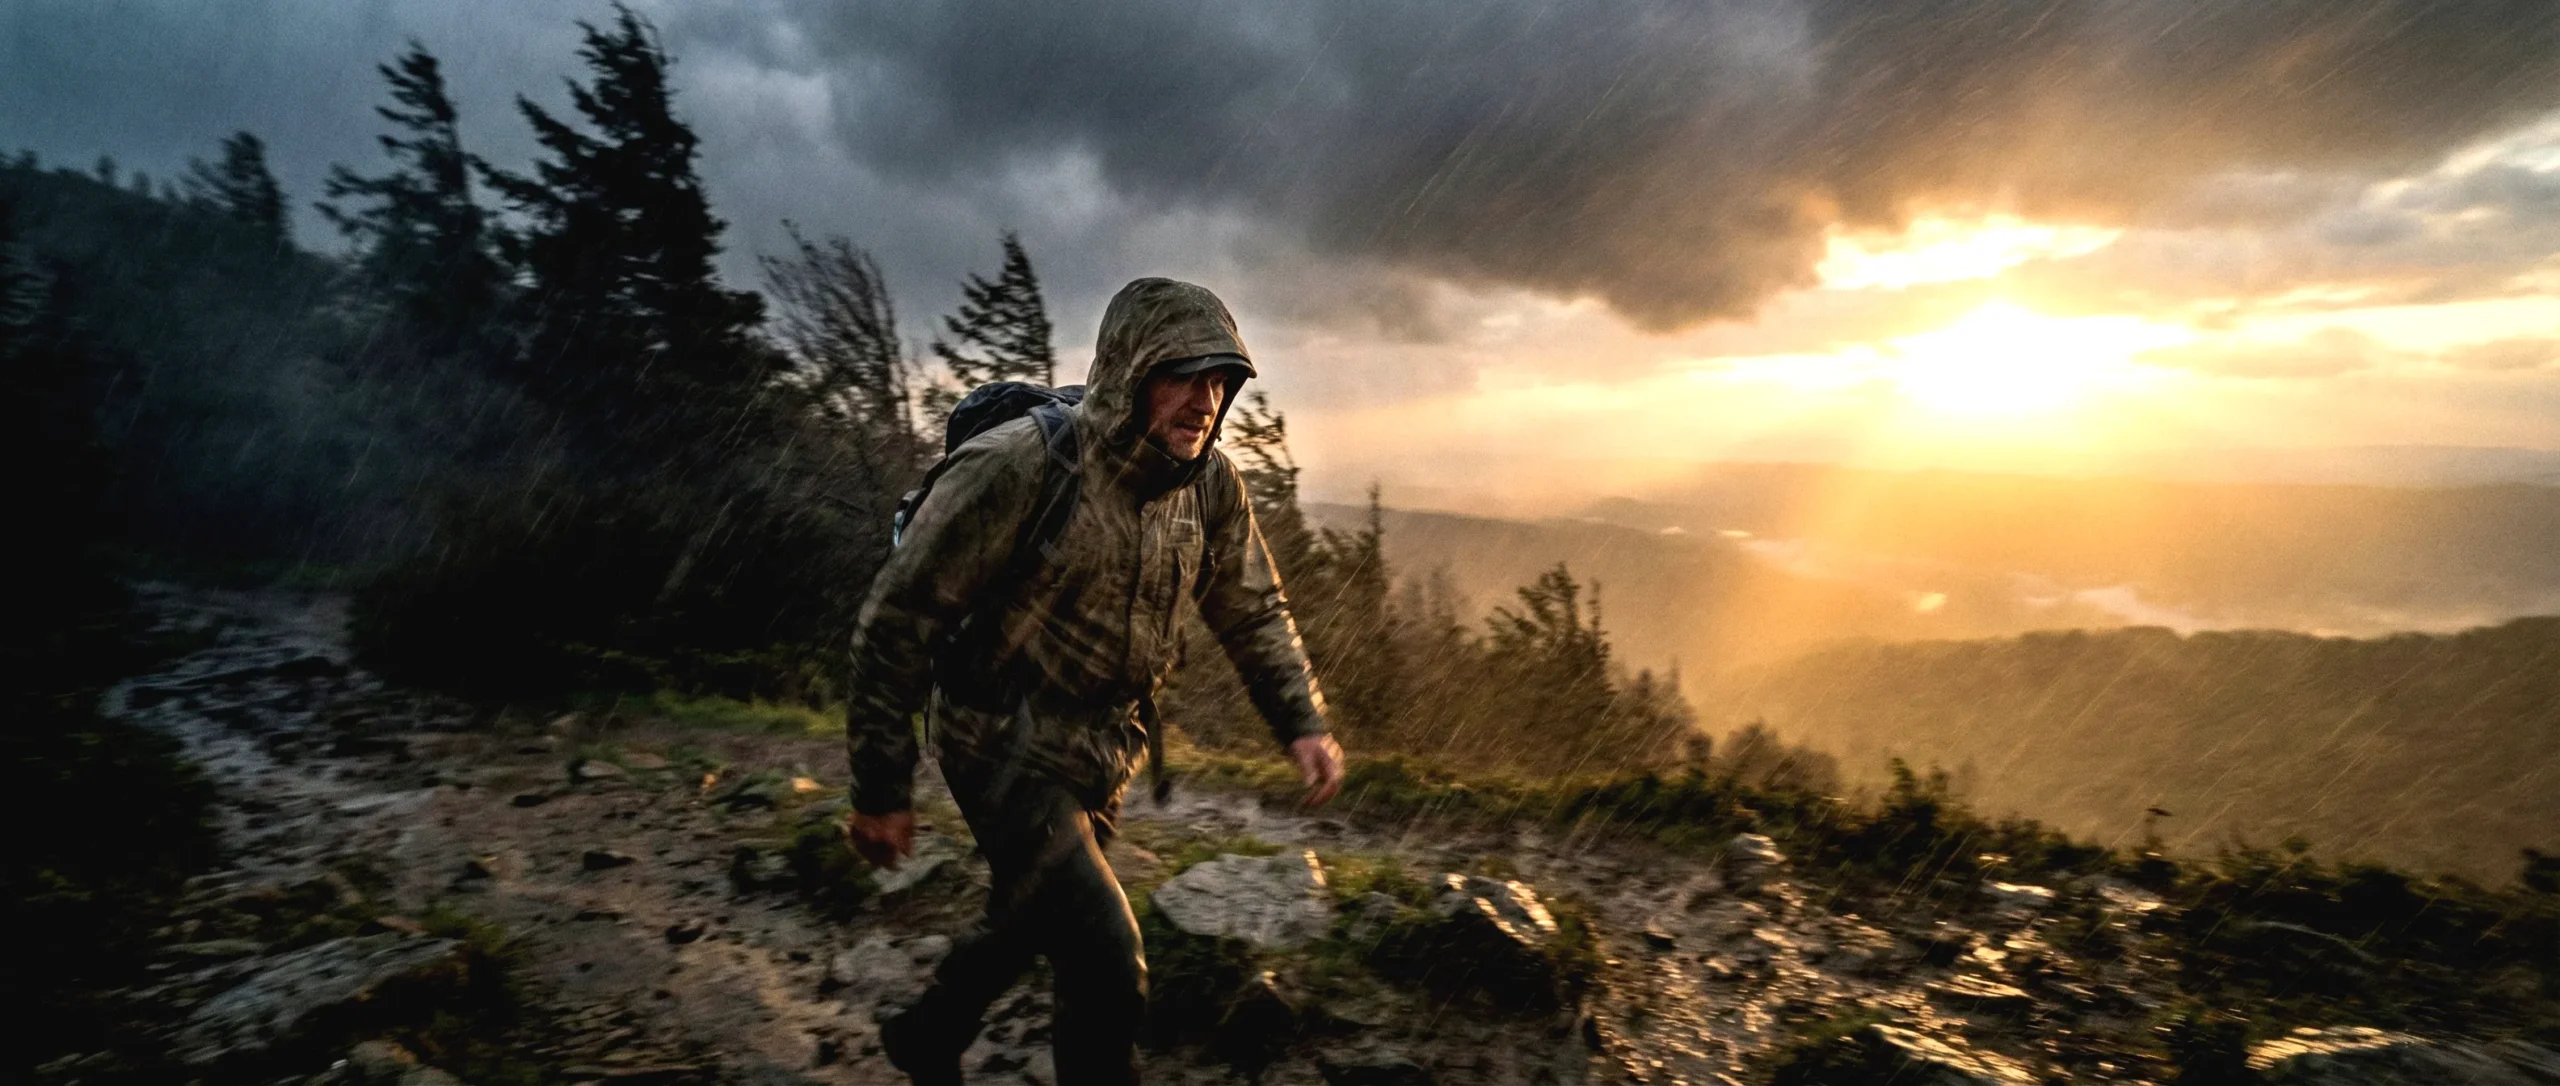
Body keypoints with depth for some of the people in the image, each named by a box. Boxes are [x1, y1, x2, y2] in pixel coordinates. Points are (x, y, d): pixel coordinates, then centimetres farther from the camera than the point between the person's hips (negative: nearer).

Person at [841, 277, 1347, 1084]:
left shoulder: (1212, 486, -7)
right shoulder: (1020, 465, -25)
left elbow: (1252, 610, 7)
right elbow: (898, 618, -19)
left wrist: (1302, 722, -6)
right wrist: (880, 789, -15)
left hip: (1103, 750, 7)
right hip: (1005, 743, -6)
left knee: (1034, 921, 25)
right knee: (1106, 964, -11)